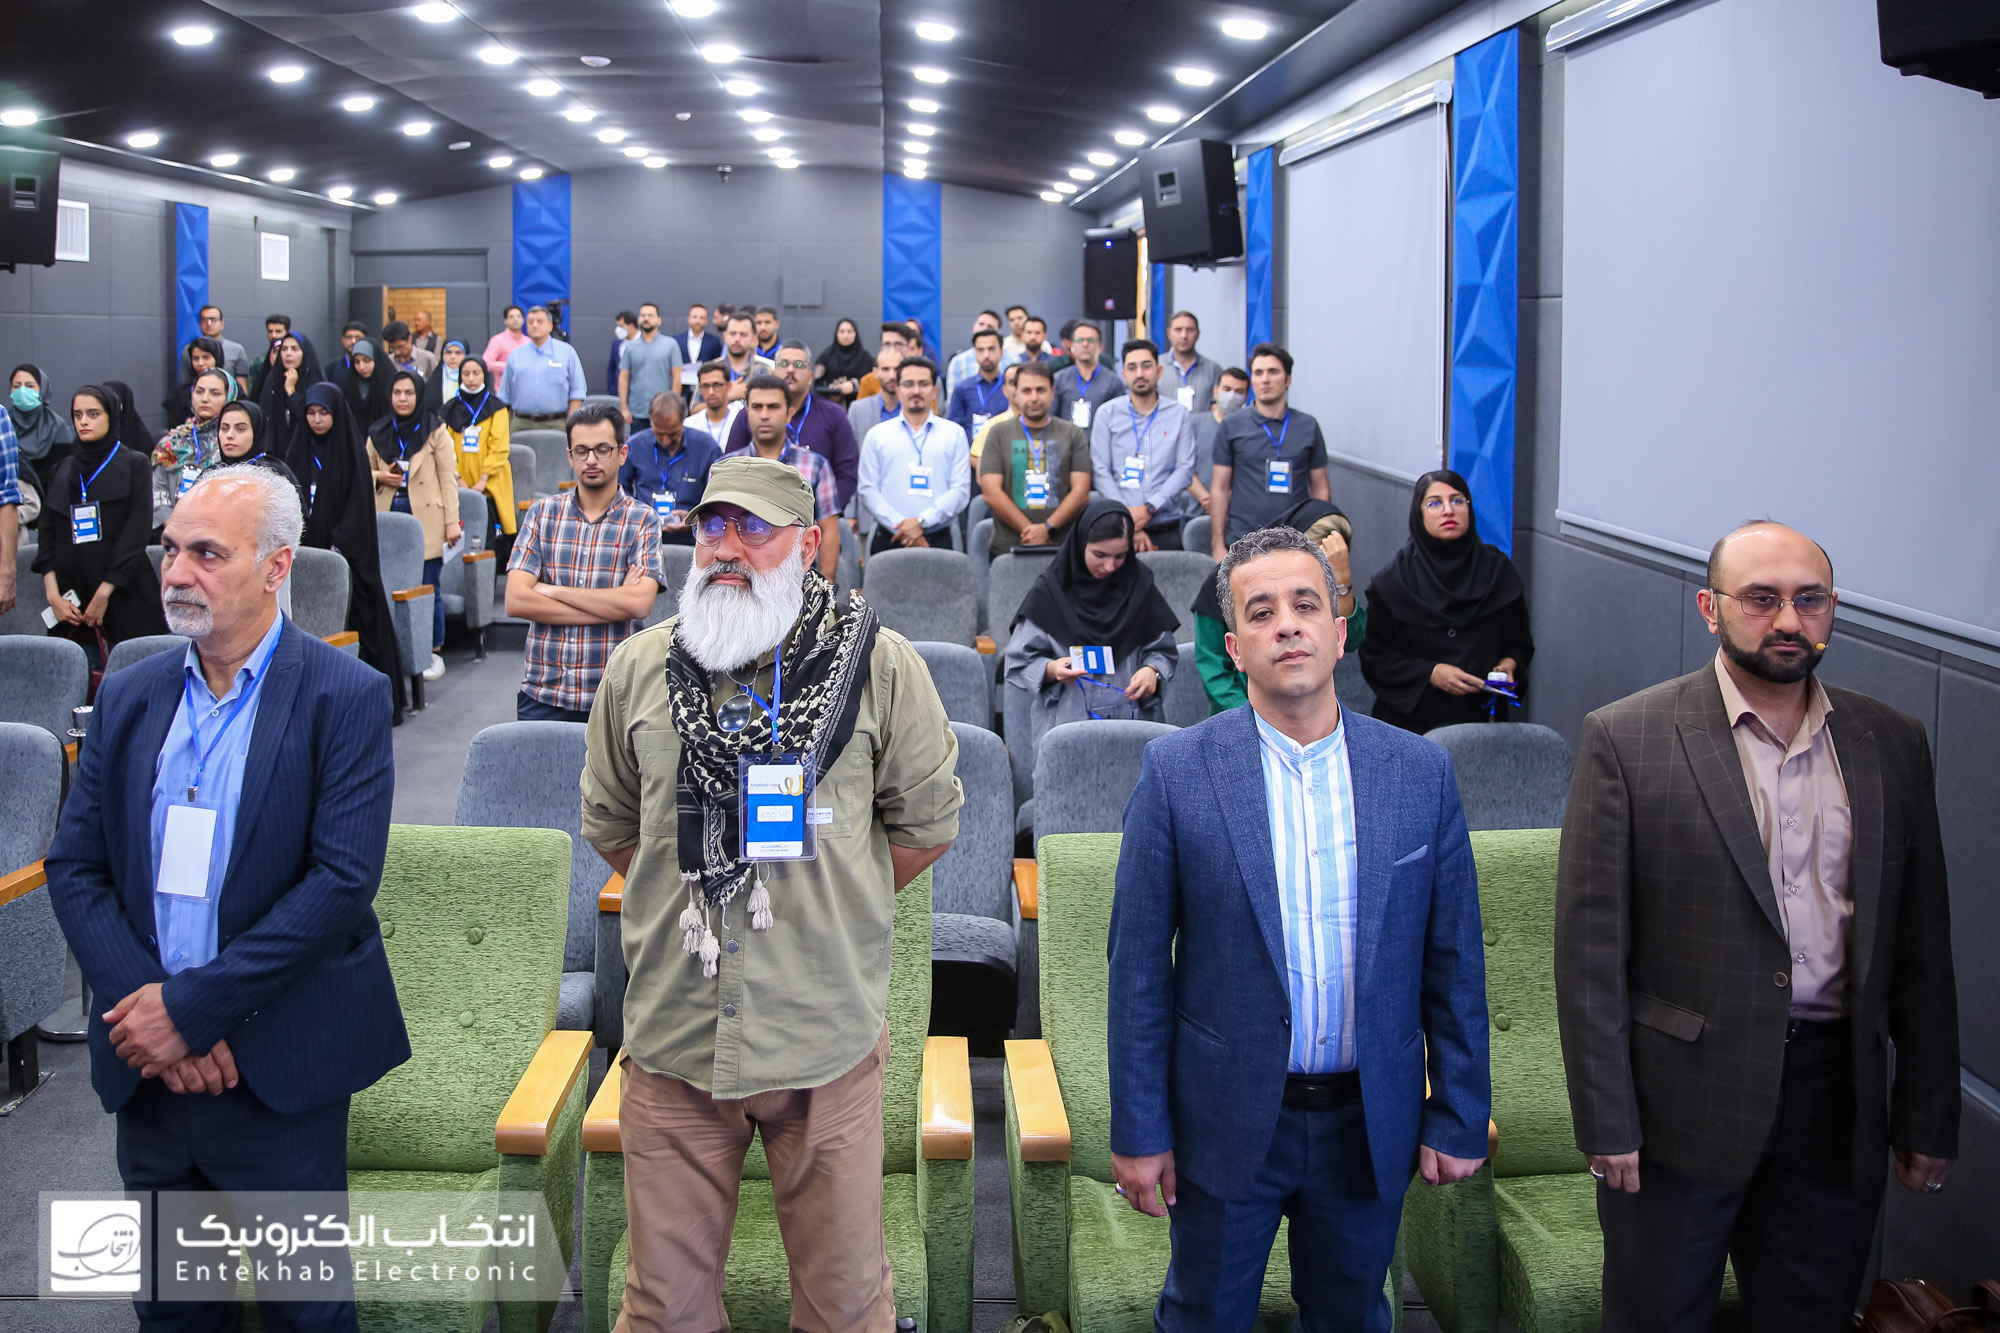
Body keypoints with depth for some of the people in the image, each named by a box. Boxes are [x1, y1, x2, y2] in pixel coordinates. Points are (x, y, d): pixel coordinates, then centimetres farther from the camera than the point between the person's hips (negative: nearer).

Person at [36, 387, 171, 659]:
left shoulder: (134, 464, 3)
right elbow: (46, 532, 10)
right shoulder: (62, 470, 15)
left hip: (125, 595, -3)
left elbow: (137, 532, -5)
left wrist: (105, 592, -12)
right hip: (72, 601, 3)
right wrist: (52, 593, -4)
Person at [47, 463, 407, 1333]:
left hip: (279, 1072, -4)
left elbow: (344, 878, -16)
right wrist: (143, 1004, -11)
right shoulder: (129, 696, 7)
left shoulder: (344, 697, -8)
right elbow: (73, 868, 4)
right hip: (149, 1065, 5)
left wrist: (192, 1008, -18)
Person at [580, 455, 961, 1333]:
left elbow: (927, 822, 6)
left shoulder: (876, 663, -3)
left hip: (826, 1034, -2)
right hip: (673, 1029, 2)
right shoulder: (640, 668, 5)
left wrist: (836, 904, 8)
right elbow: (609, 822, 18)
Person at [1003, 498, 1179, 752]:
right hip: (1064, 726, -1)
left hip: (1133, 722, 2)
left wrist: (1152, 671, -7)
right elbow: (1018, 663, 4)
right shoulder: (1049, 592, 2)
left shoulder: (1138, 585, 10)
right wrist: (1051, 670, -17)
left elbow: (1164, 650, 15)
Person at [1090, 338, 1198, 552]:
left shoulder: (1179, 415, 8)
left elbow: (1185, 469, 0)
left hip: (1167, 529, 1)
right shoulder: (1107, 414, 6)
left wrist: (1149, 508, -13)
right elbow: (1100, 472, -2)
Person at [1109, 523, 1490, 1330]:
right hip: (1227, 1122, -1)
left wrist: (1459, 1118, 2)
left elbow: (1453, 960, 1)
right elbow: (1139, 966, -7)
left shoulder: (1421, 772, -3)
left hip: (1370, 1126, 2)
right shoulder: (1176, 771, -9)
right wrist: (1138, 1130, -6)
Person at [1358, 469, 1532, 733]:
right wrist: (1430, 673, -11)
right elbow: (1374, 657, 1)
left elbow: (1520, 641, 17)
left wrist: (1508, 665, -3)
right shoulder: (1392, 582, 0)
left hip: (1482, 716, 2)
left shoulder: (1499, 570, 7)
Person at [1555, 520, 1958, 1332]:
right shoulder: (1627, 738, -7)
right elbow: (1591, 945, -8)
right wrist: (1606, 1121, -10)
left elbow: (1921, 946, 9)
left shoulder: (1893, 745, 6)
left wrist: (1929, 1116, 7)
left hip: (1839, 1104, 3)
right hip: (1682, 1104, -3)